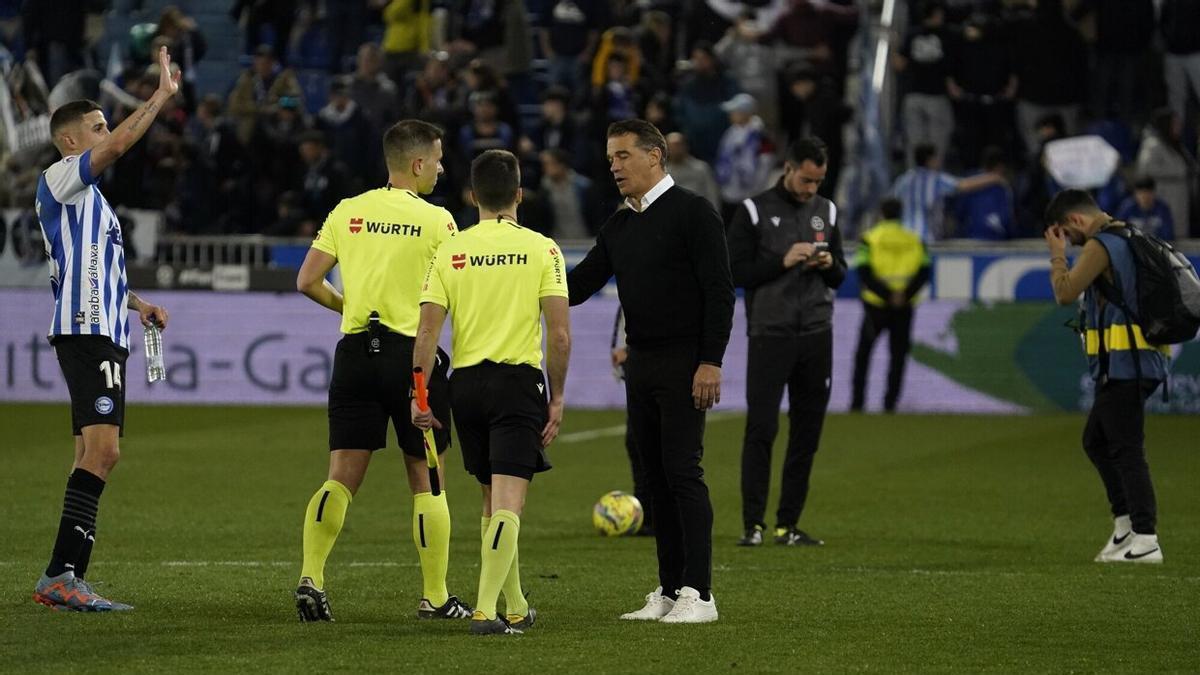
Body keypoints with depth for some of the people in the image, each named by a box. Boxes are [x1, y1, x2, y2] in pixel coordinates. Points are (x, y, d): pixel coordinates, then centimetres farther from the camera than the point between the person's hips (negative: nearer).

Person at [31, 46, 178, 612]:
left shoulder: (88, 196, 25)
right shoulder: (59, 179, -4)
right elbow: (118, 146, -21)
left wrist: (137, 304, 22)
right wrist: (162, 95, -15)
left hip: (101, 336, 10)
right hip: (85, 333, -10)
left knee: (94, 456, 8)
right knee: (101, 450, -19)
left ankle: (67, 581, 8)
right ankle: (60, 575, -23)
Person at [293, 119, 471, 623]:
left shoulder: (347, 212, 6)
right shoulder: (436, 221, -6)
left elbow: (307, 281, 5)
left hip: (356, 351, 3)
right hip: (412, 353, -3)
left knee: (341, 477, 4)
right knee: (426, 480, 7)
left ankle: (310, 576, -14)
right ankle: (435, 597, 12)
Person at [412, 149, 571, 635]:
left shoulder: (450, 252, 4)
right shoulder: (541, 249, -3)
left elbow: (427, 330, -2)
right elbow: (559, 334, -7)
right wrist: (557, 398, 2)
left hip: (466, 384, 3)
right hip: (519, 380, -3)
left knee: (493, 500, 18)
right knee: (507, 504, -6)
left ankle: (515, 607, 26)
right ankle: (485, 610, -19)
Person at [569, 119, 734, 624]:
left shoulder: (692, 212, -7)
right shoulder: (619, 227, 15)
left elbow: (719, 291, -12)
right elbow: (580, 284, 15)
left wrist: (710, 362, -18)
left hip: (684, 364, -8)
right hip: (640, 364, 8)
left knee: (683, 472, -11)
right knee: (656, 476, 7)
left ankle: (698, 594, -10)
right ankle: (669, 591, 10)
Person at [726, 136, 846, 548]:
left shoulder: (827, 212, 13)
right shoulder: (754, 211, -1)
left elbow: (840, 277, 18)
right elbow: (735, 271, -5)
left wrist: (829, 264, -4)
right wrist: (783, 261, -15)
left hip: (816, 335, 5)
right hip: (770, 333, -5)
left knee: (807, 433, 4)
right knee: (761, 429, -9)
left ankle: (788, 525, 9)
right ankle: (753, 524, -7)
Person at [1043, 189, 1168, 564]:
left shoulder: (1100, 245, -13)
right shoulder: (1130, 238, 18)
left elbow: (1065, 293, -14)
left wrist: (1057, 255, -1)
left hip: (1123, 364, -10)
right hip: (1138, 363, 10)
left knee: (1126, 449, -10)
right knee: (1096, 441, 17)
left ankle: (1145, 541, -13)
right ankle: (1126, 523, 16)